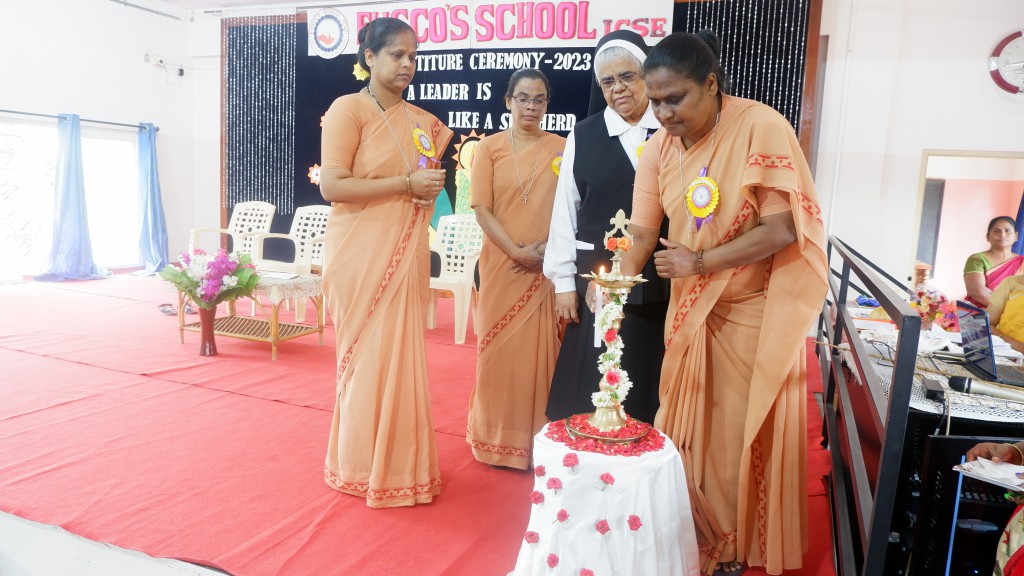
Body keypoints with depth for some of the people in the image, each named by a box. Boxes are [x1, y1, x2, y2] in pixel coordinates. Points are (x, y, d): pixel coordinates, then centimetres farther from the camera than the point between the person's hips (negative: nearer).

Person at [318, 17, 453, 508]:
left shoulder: (422, 122, 14)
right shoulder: (348, 109, -6)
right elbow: (332, 186, -15)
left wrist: (430, 191, 3)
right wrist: (406, 183, -16)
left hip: (406, 256, 6)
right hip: (361, 255, -6)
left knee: (403, 357, 9)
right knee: (368, 357, 0)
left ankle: (400, 462, 22)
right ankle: (363, 467, 17)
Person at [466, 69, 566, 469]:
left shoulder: (561, 148, 6)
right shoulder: (490, 147, 3)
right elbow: (481, 209, -4)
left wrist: (547, 248, -12)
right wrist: (517, 253, -12)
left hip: (546, 267, 1)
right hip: (501, 265, 0)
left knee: (541, 348, 4)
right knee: (499, 346, 5)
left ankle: (538, 437, 18)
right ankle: (499, 437, 19)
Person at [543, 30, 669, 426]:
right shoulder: (582, 136, 6)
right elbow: (565, 211, 6)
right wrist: (563, 280, 3)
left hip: (661, 282, 0)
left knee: (650, 388, 8)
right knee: (591, 392, 6)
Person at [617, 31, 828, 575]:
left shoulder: (762, 128, -19)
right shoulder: (658, 147, -3)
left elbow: (781, 229, -21)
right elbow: (643, 233, -3)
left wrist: (701, 261, -23)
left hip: (757, 311, -4)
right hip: (692, 312, 5)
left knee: (746, 433, 9)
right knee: (691, 429, 13)